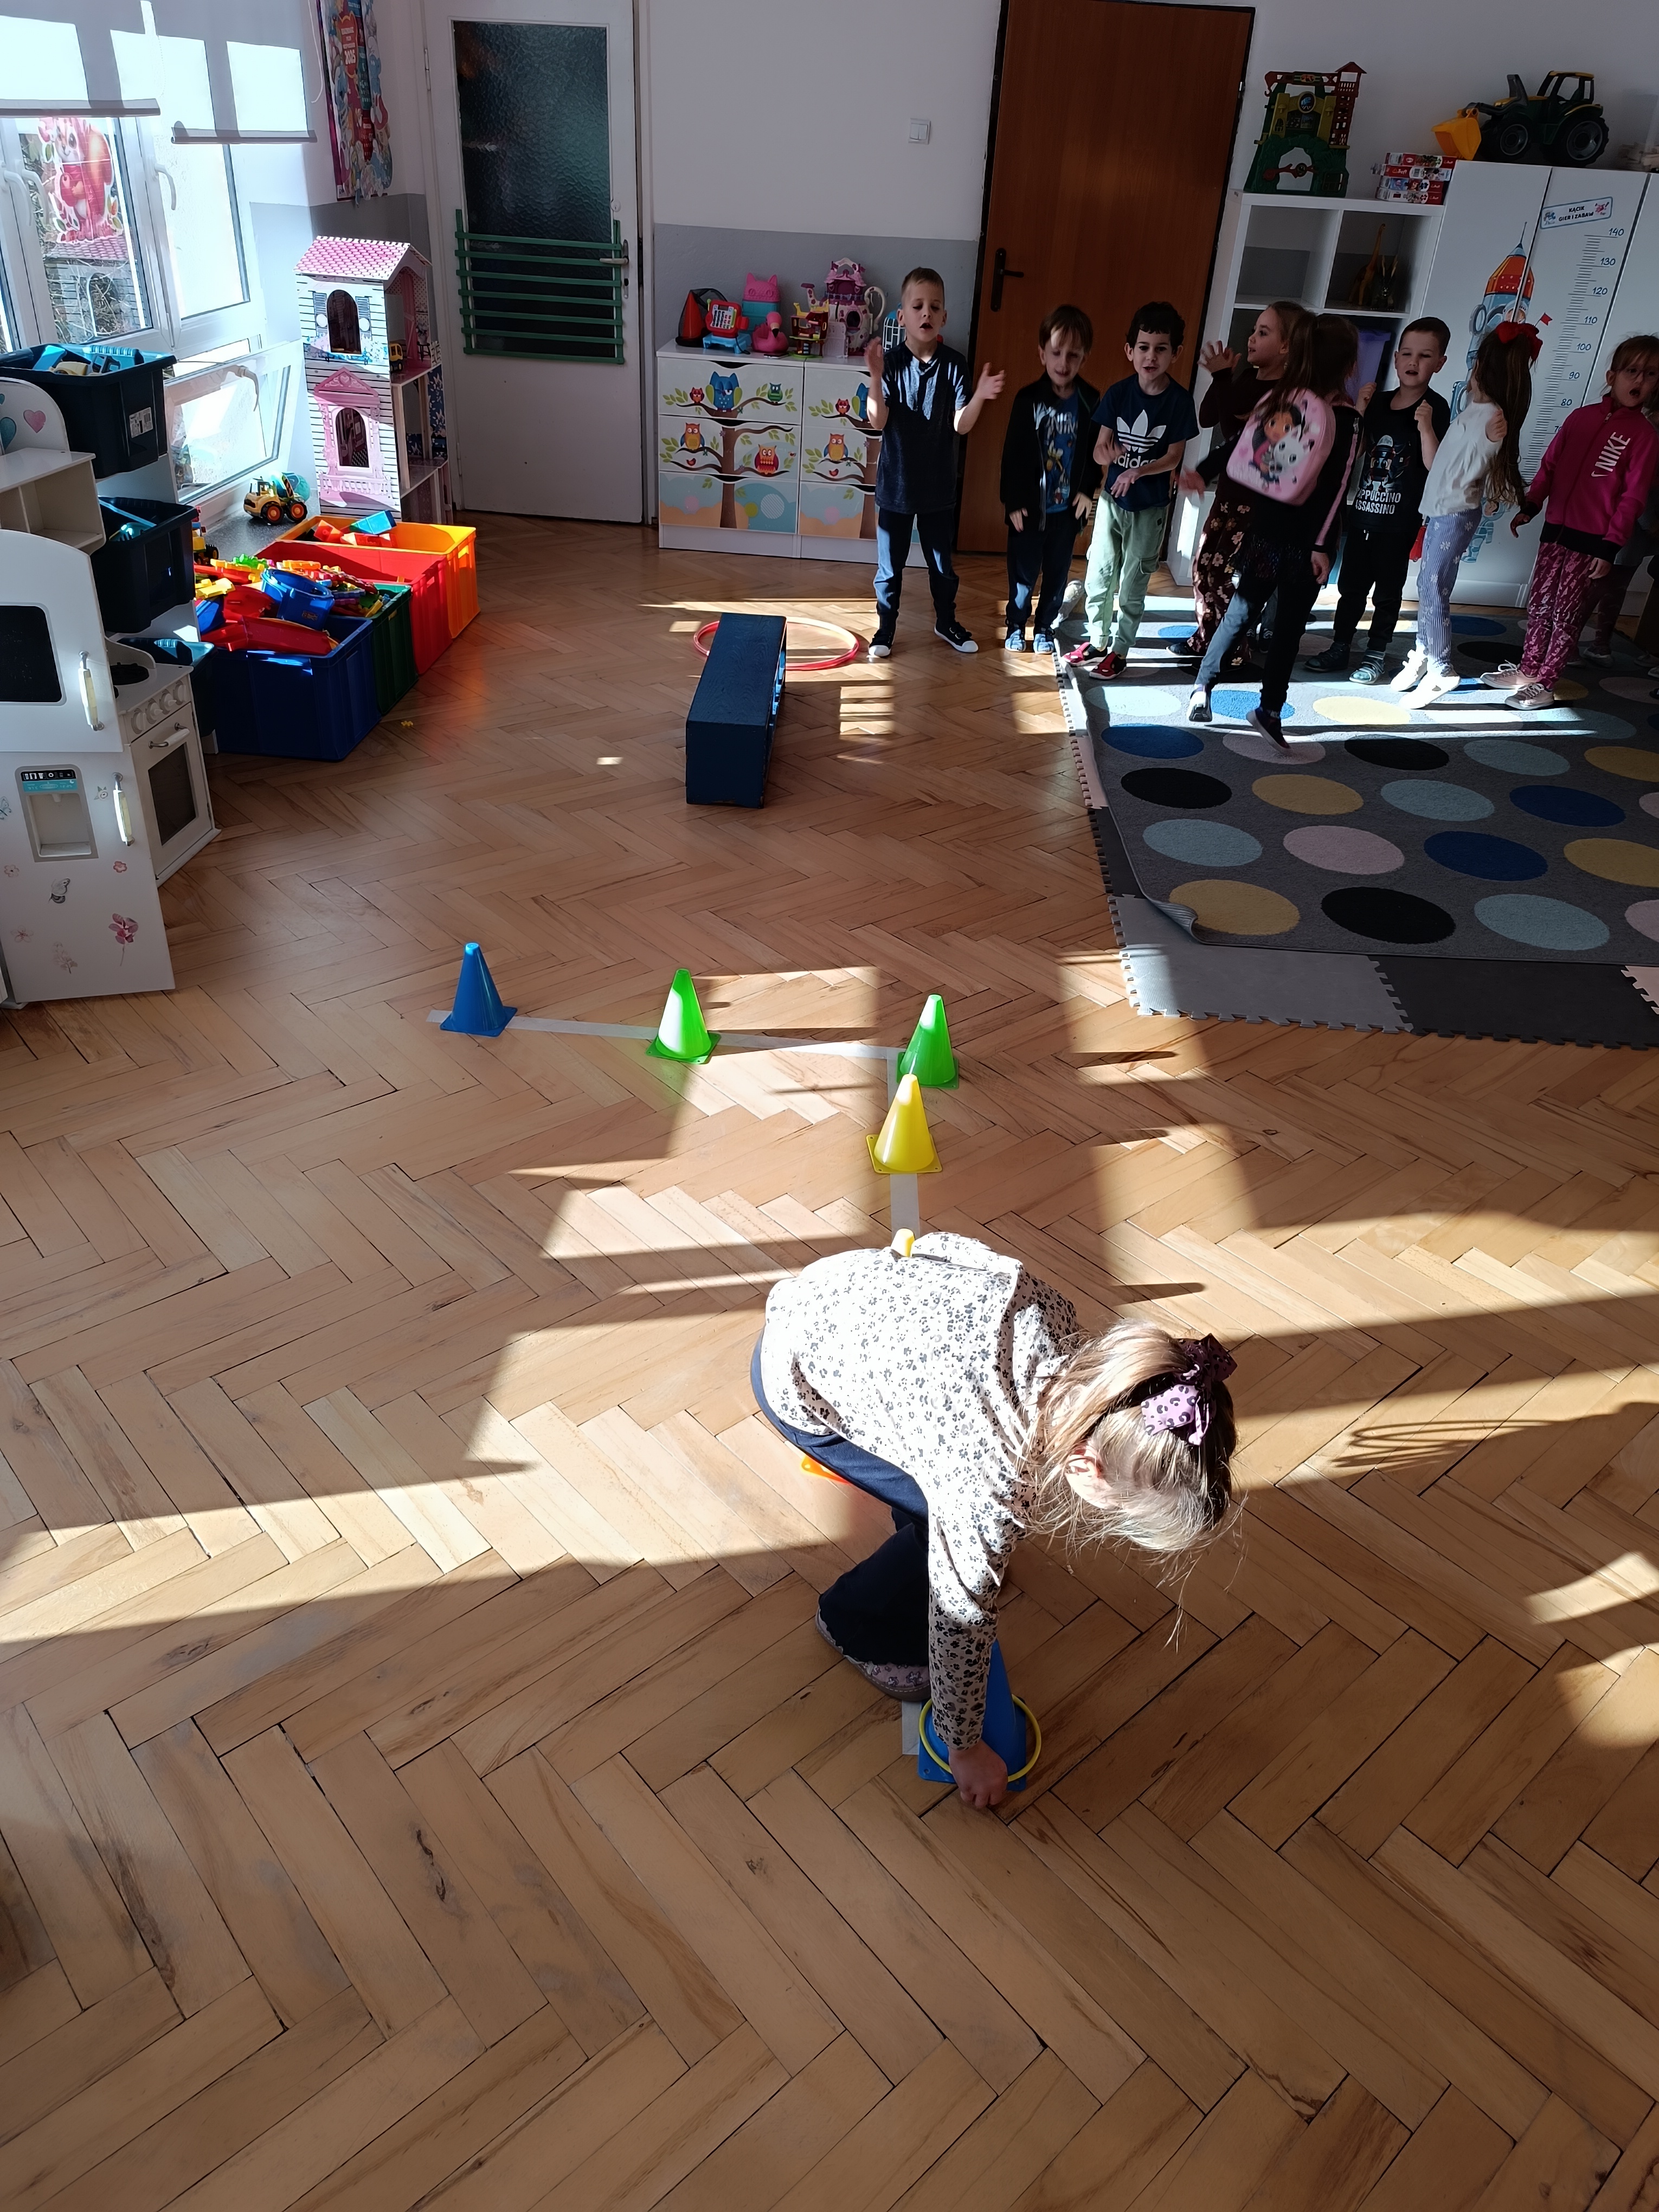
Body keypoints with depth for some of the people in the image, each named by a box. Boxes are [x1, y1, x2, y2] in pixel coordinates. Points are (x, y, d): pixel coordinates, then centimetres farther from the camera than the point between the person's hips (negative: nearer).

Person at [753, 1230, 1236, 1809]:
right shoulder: (988, 1492, -34)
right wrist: (965, 1746, 1)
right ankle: (860, 1626, 23)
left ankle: (917, 1529, 43)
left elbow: (953, 1246, 0)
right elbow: (959, 1621, -17)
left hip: (846, 1289, 7)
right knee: (947, 1526, -4)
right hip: (796, 1382, -7)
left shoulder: (1055, 1320, -20)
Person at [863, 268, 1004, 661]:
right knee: (890, 565, 9)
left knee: (941, 562, 17)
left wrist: (979, 397, -29)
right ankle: (885, 628, 25)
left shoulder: (954, 365, -6)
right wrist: (876, 379, -34)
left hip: (938, 485, 2)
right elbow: (878, 422, -18)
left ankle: (946, 622, 36)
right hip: (895, 483, -2)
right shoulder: (892, 362, -10)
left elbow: (961, 425, -10)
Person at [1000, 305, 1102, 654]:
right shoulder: (1028, 399, -9)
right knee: (1024, 572, 9)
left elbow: (1095, 451, 5)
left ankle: (1044, 626, 29)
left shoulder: (1090, 402, -3)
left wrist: (1088, 490, -5)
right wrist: (1013, 501, -11)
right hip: (1030, 505, -2)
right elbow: (1013, 454, -8)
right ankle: (1016, 624, 28)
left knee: (1057, 573, 12)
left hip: (1068, 507, 2)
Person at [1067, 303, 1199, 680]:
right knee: (1099, 574, 9)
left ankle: (1119, 651, 17)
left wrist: (1138, 471, -27)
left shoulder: (1179, 400, -12)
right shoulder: (1118, 393, -7)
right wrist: (1107, 454, -30)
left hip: (1150, 506, -3)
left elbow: (1174, 457, -10)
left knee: (1133, 582, 6)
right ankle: (1098, 640, 26)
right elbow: (1099, 448, -5)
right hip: (1112, 498, 3)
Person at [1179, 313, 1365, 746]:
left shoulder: (1275, 398, 0)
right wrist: (1322, 544, -16)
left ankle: (1202, 688, 16)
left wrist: (1201, 472, 10)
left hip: (1265, 530, 4)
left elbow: (1238, 444, 2)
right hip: (1305, 539, -3)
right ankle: (1269, 710, 11)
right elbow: (1335, 488, -16)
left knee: (1242, 610, 17)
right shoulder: (1347, 421, -10)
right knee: (1289, 626, 7)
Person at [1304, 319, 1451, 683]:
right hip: (1364, 511, 5)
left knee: (1387, 591, 5)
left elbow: (1435, 466, -15)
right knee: (1351, 584, 12)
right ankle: (1339, 647, 22)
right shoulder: (1379, 402, 6)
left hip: (1400, 520, -5)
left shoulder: (1436, 409, -9)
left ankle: (1376, 654, 15)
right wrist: (1358, 410, -4)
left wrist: (1425, 426, -29)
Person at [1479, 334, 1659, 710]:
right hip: (1556, 529, 5)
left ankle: (1545, 683, 7)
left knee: (1567, 614, 0)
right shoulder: (1581, 417, 7)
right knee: (1540, 604, 12)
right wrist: (1530, 506, 5)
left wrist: (1610, 547, -13)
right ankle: (1528, 670, 25)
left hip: (1592, 541, -4)